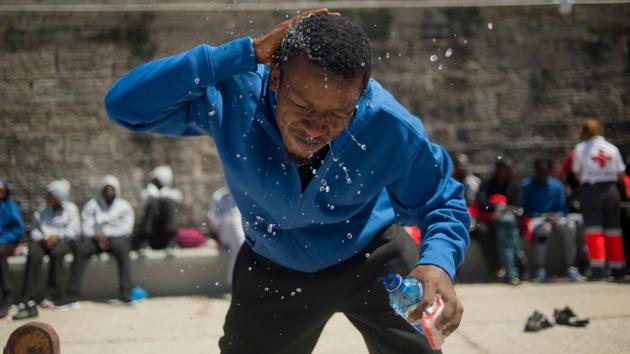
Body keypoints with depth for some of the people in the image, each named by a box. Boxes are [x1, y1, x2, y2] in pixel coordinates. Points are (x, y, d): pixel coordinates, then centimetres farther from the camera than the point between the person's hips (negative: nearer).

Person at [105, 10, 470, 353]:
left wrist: (438, 263, -40)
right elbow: (125, 103, -43)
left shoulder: (390, 128, -32)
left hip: (370, 256, 0)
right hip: (273, 268, 1)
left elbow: (444, 204, -16)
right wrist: (243, 54, -47)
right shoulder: (236, 95, -33)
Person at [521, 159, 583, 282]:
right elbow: (525, 210, -5)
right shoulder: (526, 185, -1)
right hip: (534, 220, -4)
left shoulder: (557, 186, 10)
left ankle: (570, 267, -25)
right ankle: (540, 269, -32)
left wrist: (557, 217, -13)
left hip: (554, 219, 4)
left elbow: (562, 209, 11)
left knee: (570, 225, -29)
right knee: (544, 227, -39)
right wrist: (544, 217, -18)